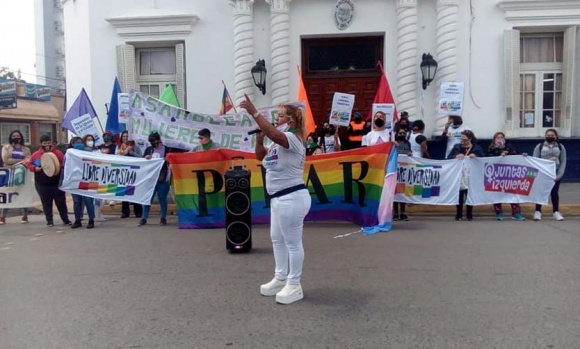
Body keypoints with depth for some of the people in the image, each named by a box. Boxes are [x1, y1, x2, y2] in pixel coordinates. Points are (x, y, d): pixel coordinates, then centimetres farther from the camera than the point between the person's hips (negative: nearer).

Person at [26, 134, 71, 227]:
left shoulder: (58, 153, 0)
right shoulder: (35, 154, 5)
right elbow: (29, 165, 9)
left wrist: (60, 167, -22)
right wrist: (35, 168, -10)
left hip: (57, 183, -2)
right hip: (42, 184, 2)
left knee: (61, 202, 3)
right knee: (46, 203, 8)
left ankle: (66, 219, 11)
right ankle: (49, 221, 16)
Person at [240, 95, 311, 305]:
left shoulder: (292, 139, -15)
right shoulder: (278, 142, 16)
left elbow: (272, 133, -35)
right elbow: (260, 156, 21)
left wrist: (254, 113, -38)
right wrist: (259, 140, 3)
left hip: (291, 198, -11)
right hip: (279, 198, 11)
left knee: (292, 242, -1)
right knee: (277, 239, 19)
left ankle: (294, 286, 10)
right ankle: (280, 279, 31)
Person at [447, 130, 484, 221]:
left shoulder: (477, 148, 6)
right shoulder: (457, 147, 9)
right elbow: (448, 158, 1)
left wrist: (476, 156, -18)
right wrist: (456, 156, -18)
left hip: (471, 176, -1)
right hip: (458, 175, 1)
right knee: (459, 195, 0)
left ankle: (469, 214, 14)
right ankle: (458, 214, 11)